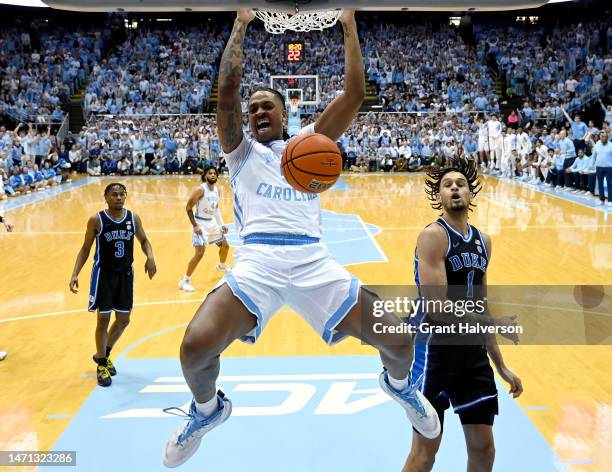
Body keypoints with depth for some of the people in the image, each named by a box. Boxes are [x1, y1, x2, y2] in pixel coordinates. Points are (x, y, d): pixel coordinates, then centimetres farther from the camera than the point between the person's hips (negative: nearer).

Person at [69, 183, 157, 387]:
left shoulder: (133, 218, -3)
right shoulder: (96, 220, -11)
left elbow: (143, 240, 10)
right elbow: (85, 249, -3)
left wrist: (150, 257, -11)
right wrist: (75, 274, -13)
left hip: (125, 273, 4)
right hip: (104, 273, -4)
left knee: (123, 320, 11)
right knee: (103, 319, 0)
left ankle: (103, 354, 35)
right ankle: (102, 365, 17)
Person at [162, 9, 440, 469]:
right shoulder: (241, 151, 20)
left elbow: (354, 94, 14)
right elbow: (227, 91, 6)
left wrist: (349, 25, 16)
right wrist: (241, 25, 10)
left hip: (314, 260, 1)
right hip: (257, 262, -1)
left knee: (397, 339, -9)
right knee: (195, 348, -24)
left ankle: (399, 384, 31)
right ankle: (208, 408, 14)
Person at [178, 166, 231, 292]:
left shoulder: (217, 191, 4)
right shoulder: (200, 189, -19)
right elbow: (188, 208, -16)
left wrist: (222, 224, 13)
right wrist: (195, 226, -20)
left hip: (212, 222, 8)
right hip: (201, 223, -8)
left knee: (225, 245, 19)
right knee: (200, 253, -17)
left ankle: (222, 265, 51)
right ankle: (185, 281, -8)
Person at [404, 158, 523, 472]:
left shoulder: (482, 241, 10)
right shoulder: (432, 236, -13)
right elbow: (437, 306, -22)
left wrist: (501, 366, 16)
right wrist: (494, 323, -17)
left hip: (473, 352, 7)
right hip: (435, 350, -7)